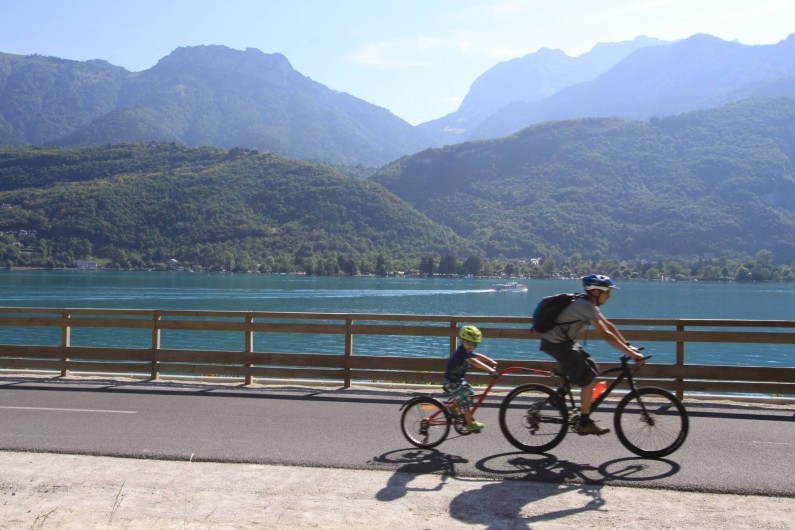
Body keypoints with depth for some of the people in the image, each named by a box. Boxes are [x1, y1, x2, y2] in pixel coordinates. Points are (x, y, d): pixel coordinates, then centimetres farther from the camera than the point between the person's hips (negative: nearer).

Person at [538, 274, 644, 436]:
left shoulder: (589, 305, 9)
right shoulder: (585, 306, -22)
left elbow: (608, 325, 14)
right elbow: (606, 335, -25)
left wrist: (628, 346, 10)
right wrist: (631, 354, -23)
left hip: (564, 342, 10)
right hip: (556, 344, -10)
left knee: (593, 370, 11)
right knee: (588, 379, -10)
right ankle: (584, 424, -2)